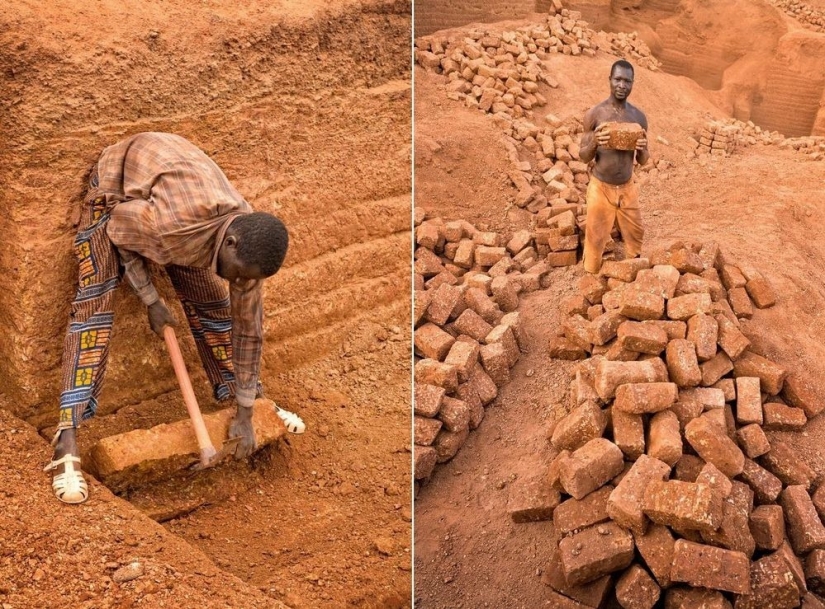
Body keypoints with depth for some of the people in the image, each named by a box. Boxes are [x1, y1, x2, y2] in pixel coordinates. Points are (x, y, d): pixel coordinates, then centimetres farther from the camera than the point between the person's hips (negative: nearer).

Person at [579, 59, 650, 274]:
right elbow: (583, 156, -6)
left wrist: (643, 149, -18)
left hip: (628, 187, 4)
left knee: (635, 234, 16)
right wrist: (594, 144, -28)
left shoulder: (639, 116, -1)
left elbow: (643, 161, 6)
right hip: (600, 187, -4)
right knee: (596, 238, 5)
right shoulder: (594, 114, -11)